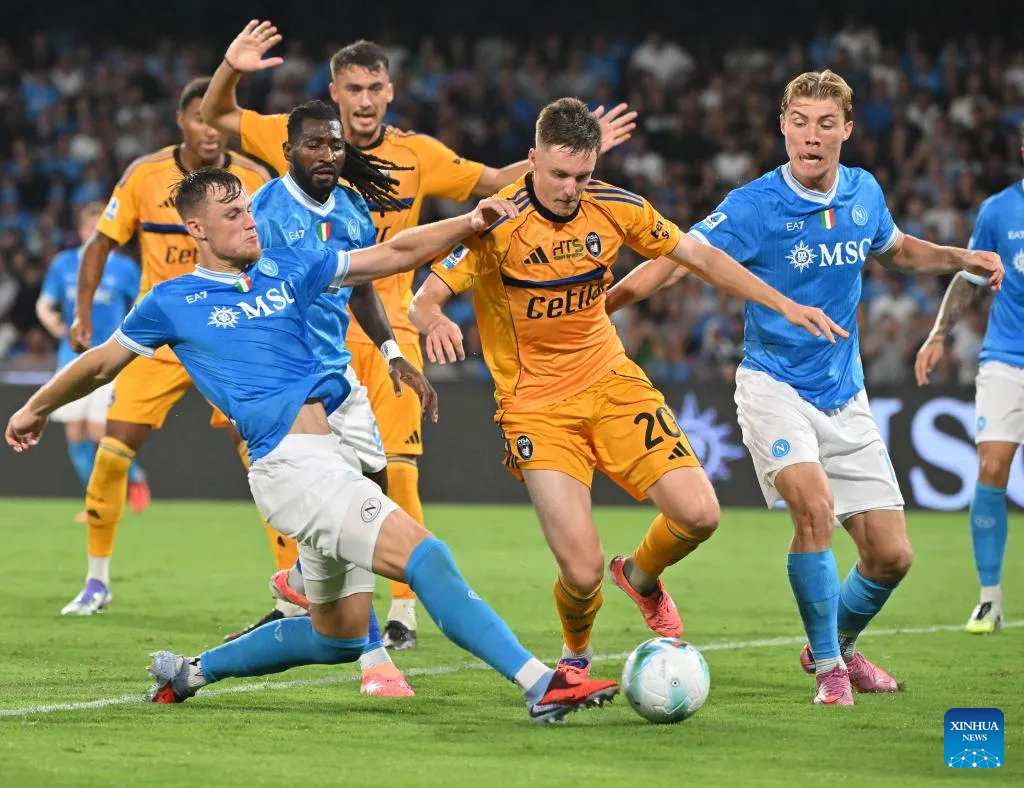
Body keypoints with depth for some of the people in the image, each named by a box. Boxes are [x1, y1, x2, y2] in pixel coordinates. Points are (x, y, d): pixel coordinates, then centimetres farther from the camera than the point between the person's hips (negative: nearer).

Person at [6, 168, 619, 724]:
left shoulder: (285, 271, 16)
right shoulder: (172, 303, 5)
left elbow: (394, 255, 16)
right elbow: (101, 365, 21)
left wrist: (471, 223, 2)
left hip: (331, 455, 8)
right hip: (290, 465, -8)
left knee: (340, 636, 17)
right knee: (425, 556, -23)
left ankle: (192, 672, 32)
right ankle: (540, 683, -32)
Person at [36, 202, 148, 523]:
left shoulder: (124, 268, -1)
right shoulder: (63, 264, 5)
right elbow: (44, 304, 9)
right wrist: (52, 322, -10)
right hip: (73, 357, 3)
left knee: (98, 430, -12)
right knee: (75, 431, -1)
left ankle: (135, 478, 15)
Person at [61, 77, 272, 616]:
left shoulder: (255, 182, -7)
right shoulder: (145, 176, -6)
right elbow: (100, 244, 3)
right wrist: (83, 315, -4)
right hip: (159, 335, 1)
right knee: (112, 451, -5)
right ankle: (97, 580, 12)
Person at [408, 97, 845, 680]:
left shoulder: (615, 208, -4)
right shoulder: (498, 223, -16)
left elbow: (699, 256, 8)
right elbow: (425, 299, -19)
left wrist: (783, 305, 3)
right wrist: (437, 322, -43)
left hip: (612, 384, 4)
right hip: (537, 406, -4)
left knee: (699, 514, -12)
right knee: (582, 570, -16)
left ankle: (641, 577, 25)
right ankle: (577, 654, 20)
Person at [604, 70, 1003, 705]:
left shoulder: (865, 194, 2)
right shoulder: (755, 206, -14)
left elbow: (897, 249, 24)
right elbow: (676, 260, -20)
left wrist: (963, 259, 8)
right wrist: (593, 310, -32)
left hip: (845, 396, 5)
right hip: (774, 385, -5)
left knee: (892, 556, 2)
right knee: (814, 505, -30)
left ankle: (838, 644, 33)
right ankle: (828, 665, -11)